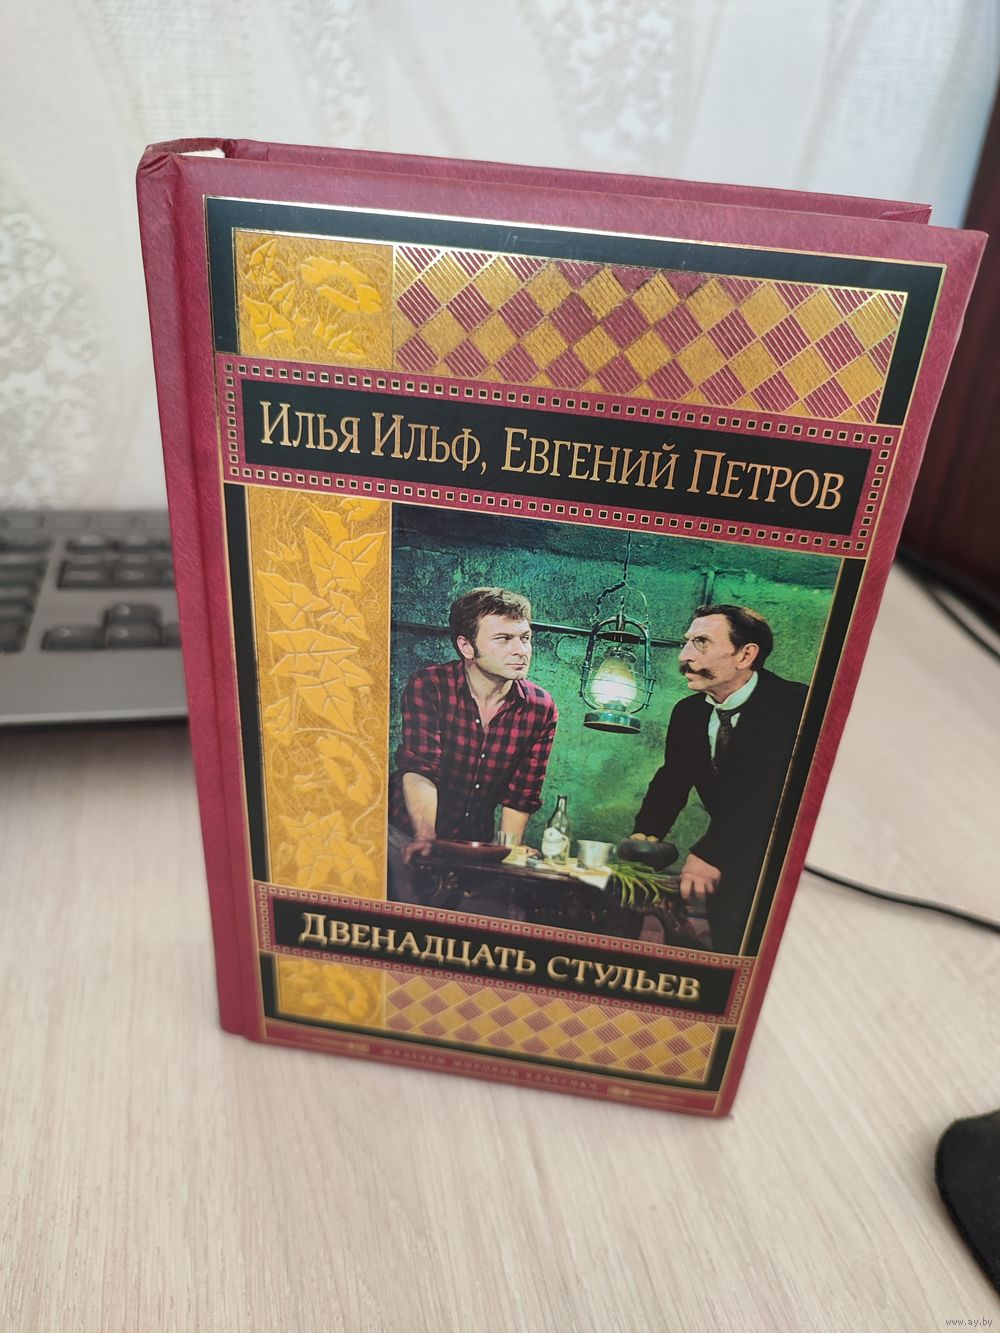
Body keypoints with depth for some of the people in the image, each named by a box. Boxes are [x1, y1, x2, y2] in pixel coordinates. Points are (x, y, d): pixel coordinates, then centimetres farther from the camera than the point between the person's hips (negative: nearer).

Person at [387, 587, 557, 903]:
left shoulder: (540, 709, -6)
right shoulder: (427, 687, -15)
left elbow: (520, 797, 0)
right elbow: (418, 770, -24)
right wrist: (426, 837, -38)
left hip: (475, 842, 3)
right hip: (410, 838, -3)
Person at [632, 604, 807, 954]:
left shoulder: (793, 705, -21)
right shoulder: (688, 712, 2)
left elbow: (765, 795, -31)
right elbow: (671, 781, 6)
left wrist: (708, 854, -39)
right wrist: (645, 835, -13)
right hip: (730, 871, 6)